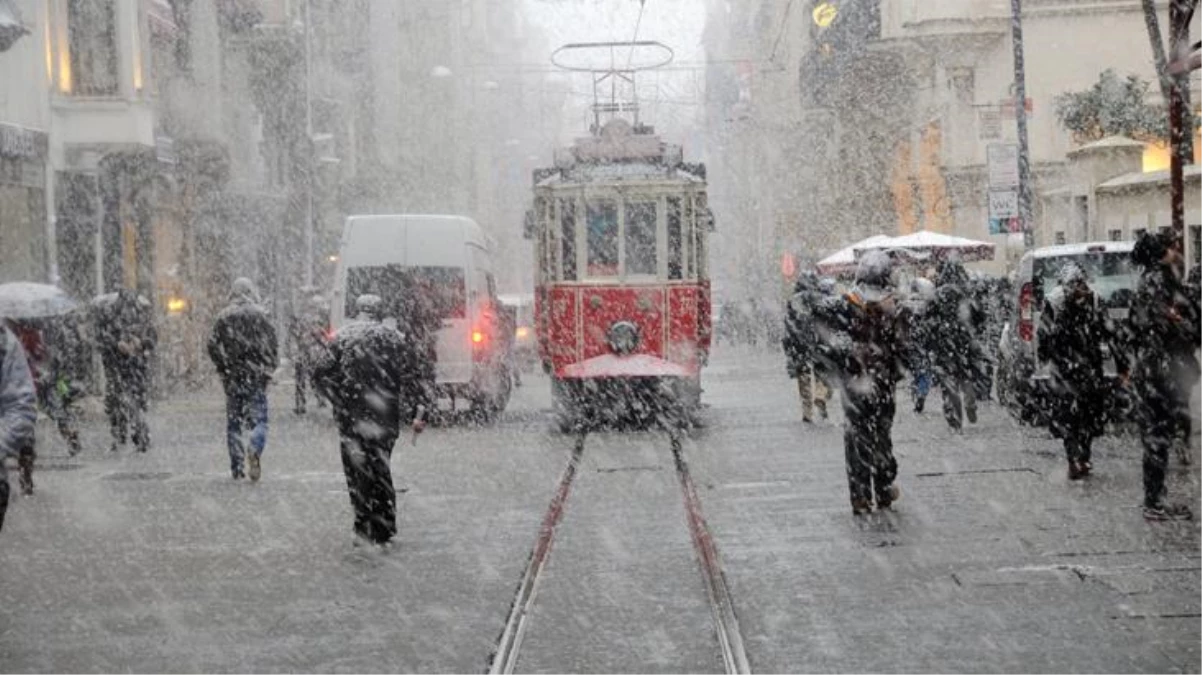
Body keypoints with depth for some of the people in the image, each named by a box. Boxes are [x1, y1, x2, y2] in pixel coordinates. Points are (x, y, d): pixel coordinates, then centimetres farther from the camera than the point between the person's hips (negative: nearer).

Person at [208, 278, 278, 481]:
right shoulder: (260, 315, -2)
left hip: (232, 375, 2)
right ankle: (255, 448, -26)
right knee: (258, 417, 3)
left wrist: (222, 367, 11)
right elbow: (271, 344, -5)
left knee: (233, 421, 9)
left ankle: (236, 467, 8)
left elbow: (213, 345, 0)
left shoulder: (224, 317, 2)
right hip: (256, 375, -2)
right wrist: (270, 367, 5)